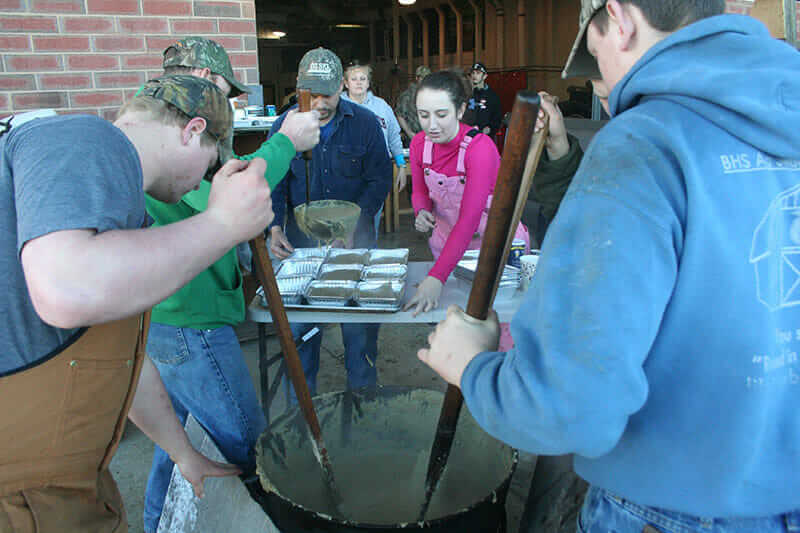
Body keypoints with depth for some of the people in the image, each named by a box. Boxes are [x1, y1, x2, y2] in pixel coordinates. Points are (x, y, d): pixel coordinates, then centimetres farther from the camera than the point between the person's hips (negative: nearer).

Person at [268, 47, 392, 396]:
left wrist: (351, 224, -13)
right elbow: (273, 183, 4)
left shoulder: (365, 123, -3)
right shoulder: (285, 126, 1)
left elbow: (379, 178, -2)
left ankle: (362, 389, 23)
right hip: (302, 232, 1)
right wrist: (275, 227, -12)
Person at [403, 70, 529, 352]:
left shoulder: (480, 148, -27)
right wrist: (422, 211, -16)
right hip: (448, 240, 5)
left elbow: (469, 220, -34)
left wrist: (436, 277, -43)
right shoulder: (420, 144, -9)